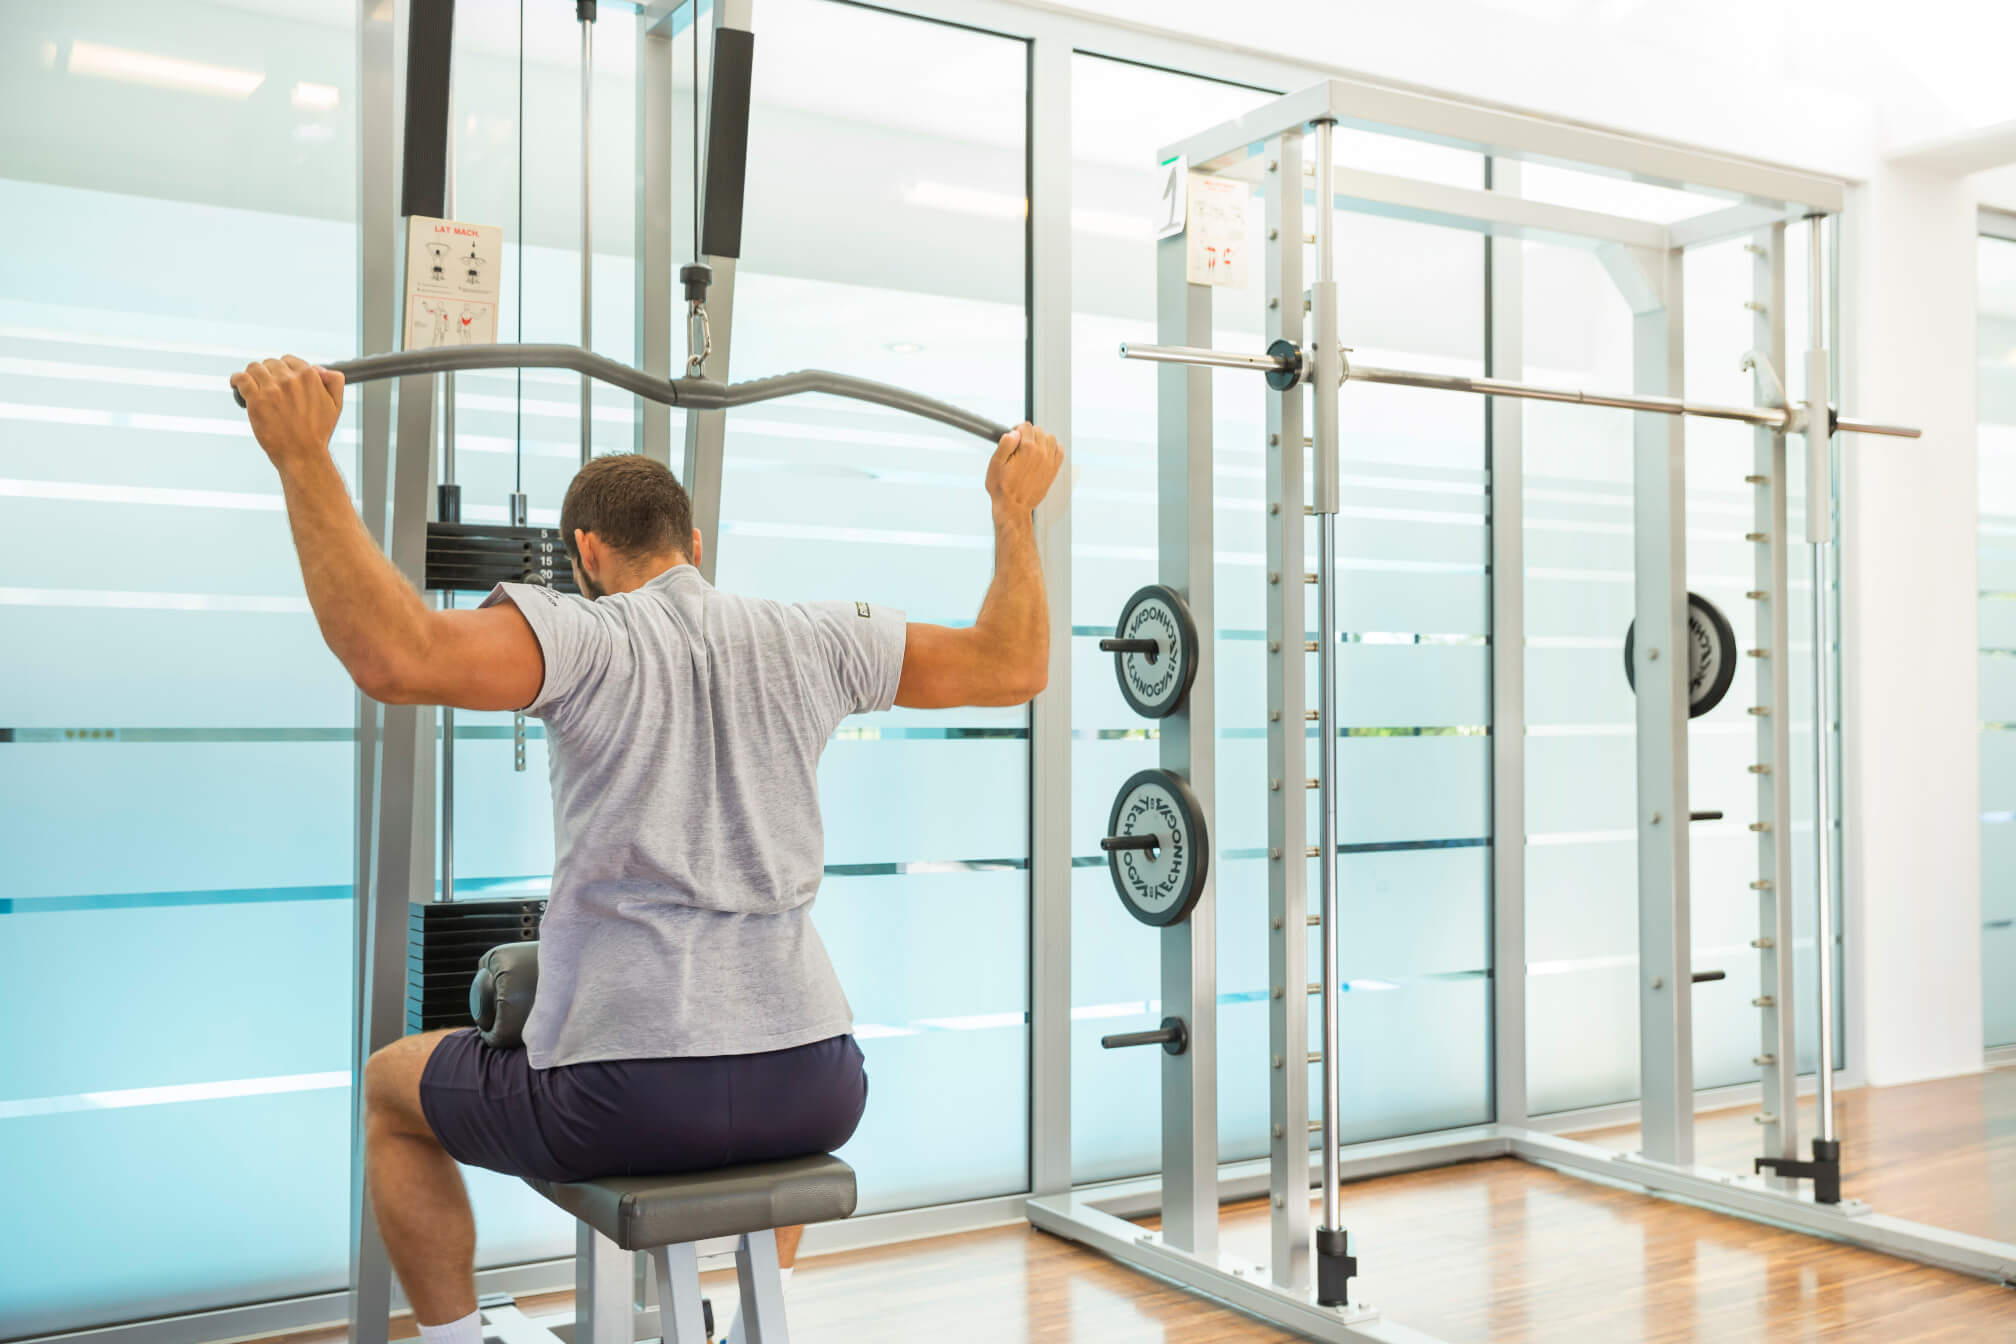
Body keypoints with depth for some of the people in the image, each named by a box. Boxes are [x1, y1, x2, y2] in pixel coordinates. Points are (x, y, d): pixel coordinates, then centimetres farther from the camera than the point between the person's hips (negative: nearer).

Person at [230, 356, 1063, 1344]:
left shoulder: (584, 640, -5)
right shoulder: (810, 642, 8)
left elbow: (394, 656, -23)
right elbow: (1013, 665, 15)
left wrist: (305, 458, -16)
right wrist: (1015, 508, 26)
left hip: (628, 1098, -4)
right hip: (812, 1092, 5)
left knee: (390, 1087, 26)